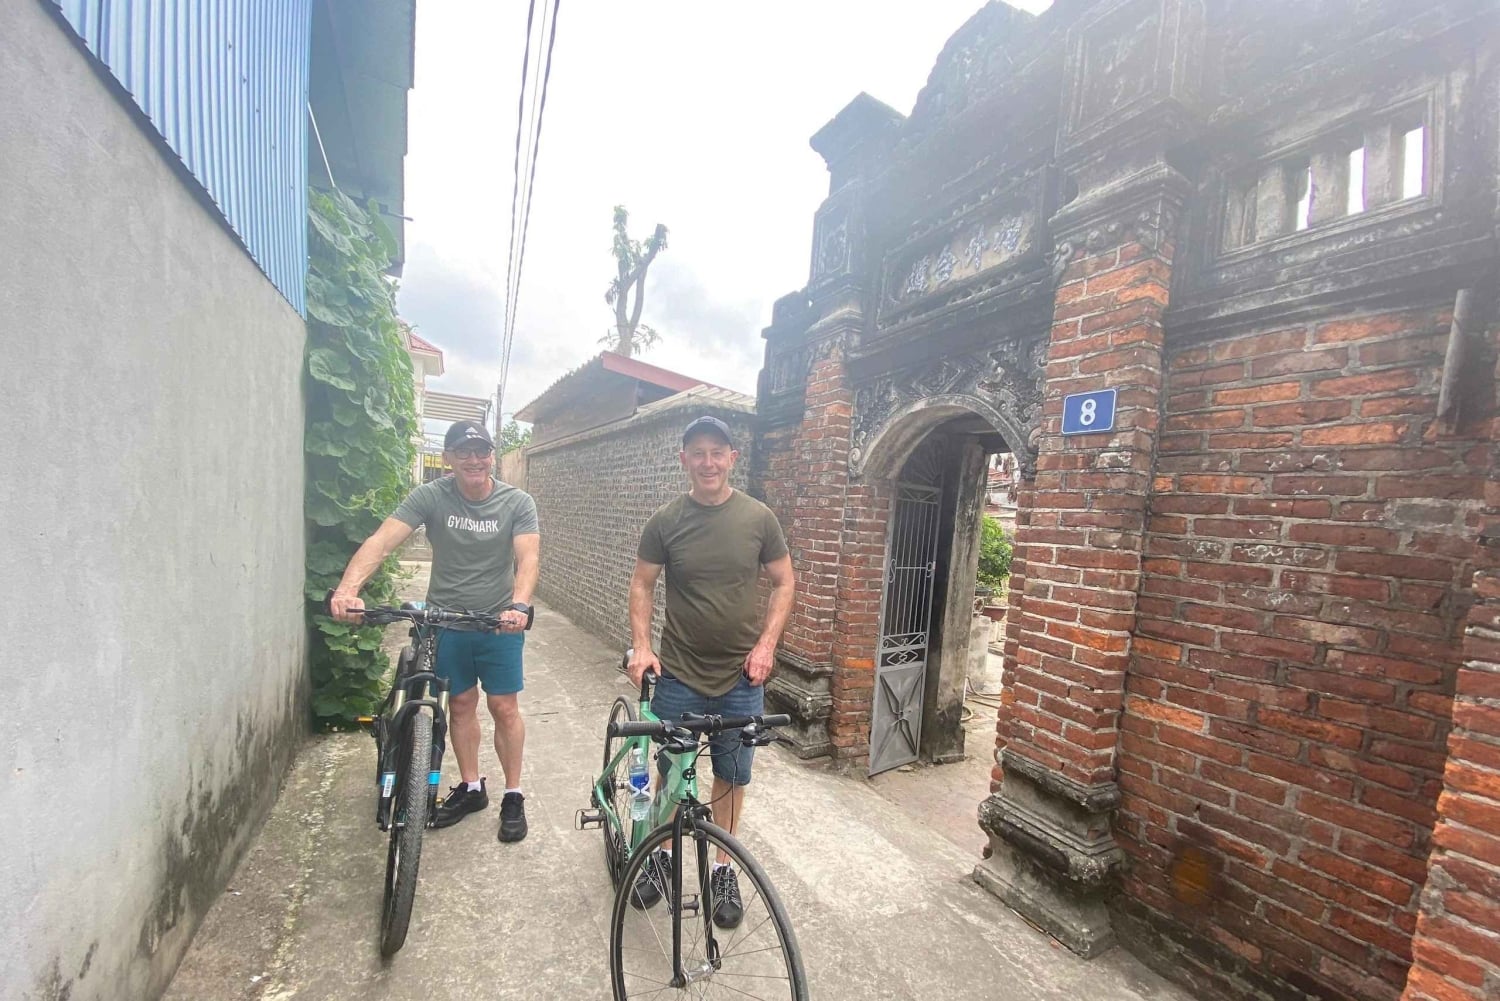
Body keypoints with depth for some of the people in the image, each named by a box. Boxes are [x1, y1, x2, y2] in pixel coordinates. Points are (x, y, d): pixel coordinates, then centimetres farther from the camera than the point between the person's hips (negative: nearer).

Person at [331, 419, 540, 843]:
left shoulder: (517, 502, -12)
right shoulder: (430, 497, -10)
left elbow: (528, 558, -22)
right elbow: (382, 540, -21)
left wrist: (519, 606, -39)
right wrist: (348, 587, -38)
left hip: (499, 623, -1)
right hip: (446, 622, 2)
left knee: (504, 707, 4)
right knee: (461, 704, 15)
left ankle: (513, 796, 23)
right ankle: (471, 788, 35)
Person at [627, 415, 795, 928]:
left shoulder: (758, 517, -5)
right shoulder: (666, 519, -4)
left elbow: (783, 583, 2)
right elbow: (641, 584, 3)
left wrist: (766, 644, -8)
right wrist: (641, 646, -8)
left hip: (742, 676, 0)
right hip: (678, 674, 0)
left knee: (732, 777, 15)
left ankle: (724, 869, 37)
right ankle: (658, 856, 41)